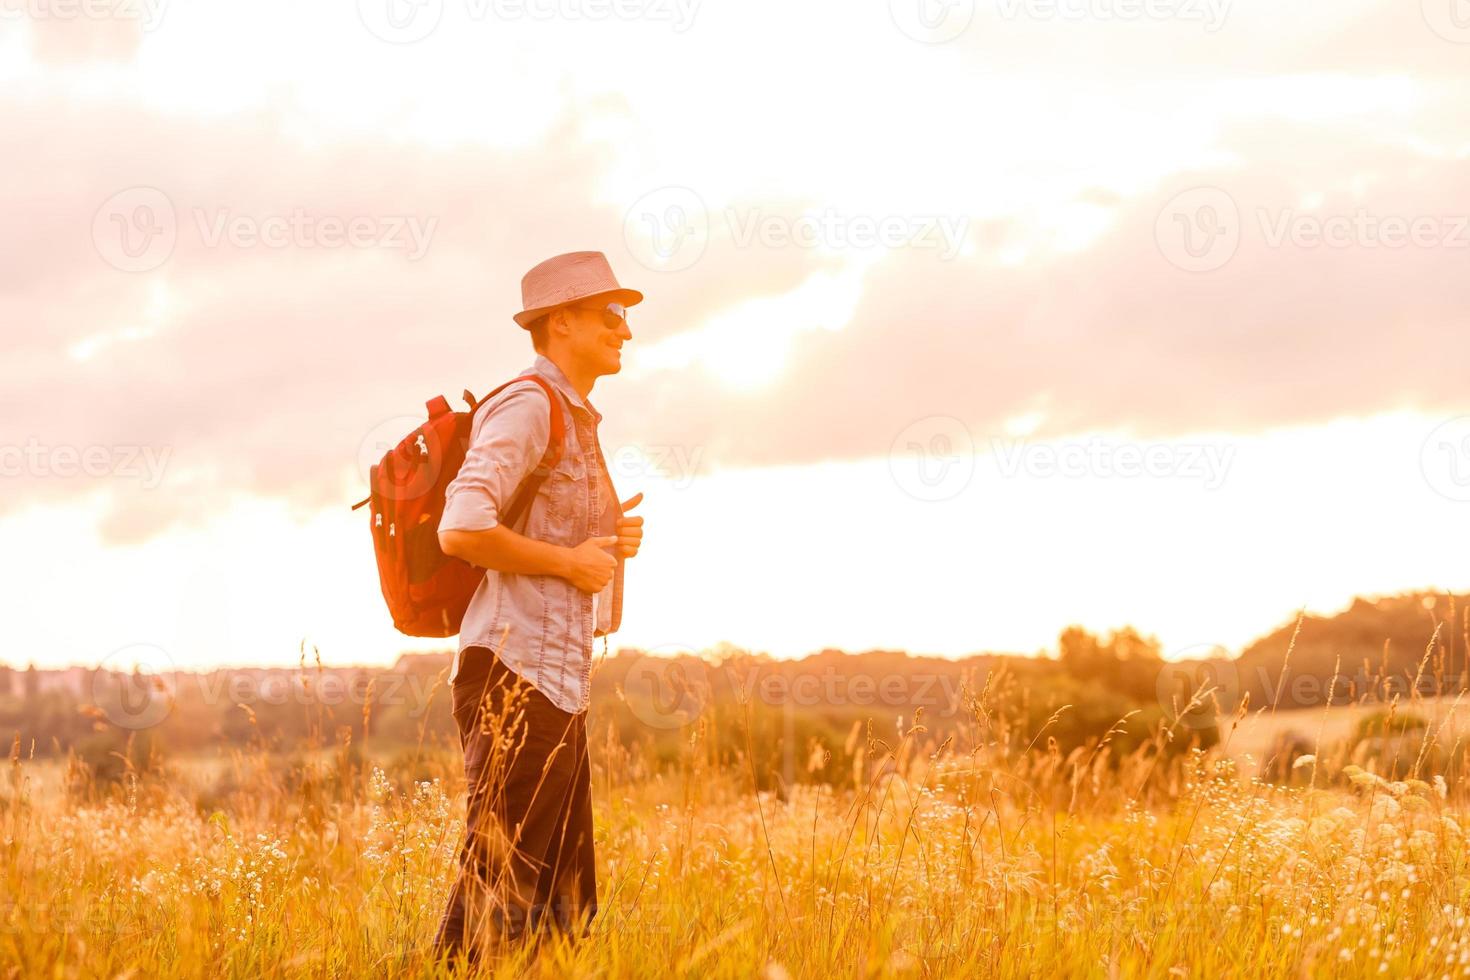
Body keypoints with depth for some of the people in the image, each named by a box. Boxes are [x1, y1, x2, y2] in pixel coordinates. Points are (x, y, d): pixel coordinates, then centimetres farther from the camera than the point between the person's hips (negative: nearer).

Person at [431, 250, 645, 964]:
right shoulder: (526, 409, -10)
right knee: (500, 884, -10)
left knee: (565, 902, 10)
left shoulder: (578, 421, 20)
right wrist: (570, 560, -14)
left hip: (560, 682, 10)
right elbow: (461, 530, -23)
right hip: (515, 672, -10)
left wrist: (610, 540, 10)